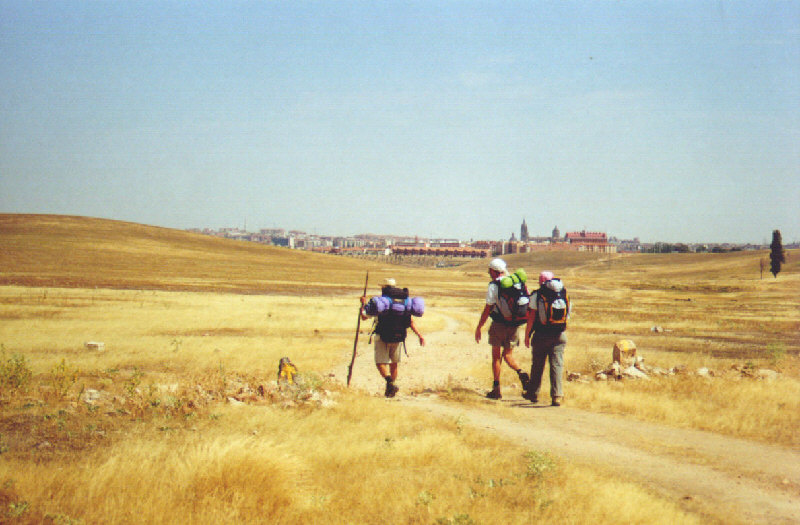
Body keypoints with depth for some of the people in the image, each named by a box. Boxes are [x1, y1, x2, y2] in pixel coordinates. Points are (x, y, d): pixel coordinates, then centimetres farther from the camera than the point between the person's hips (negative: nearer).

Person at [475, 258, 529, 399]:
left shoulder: (493, 286, -9)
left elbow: (487, 309, -10)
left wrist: (479, 328, -2)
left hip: (499, 325, -4)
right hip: (514, 325, 4)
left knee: (496, 356, 6)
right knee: (507, 354, 16)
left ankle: (496, 389, 6)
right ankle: (520, 373, -12)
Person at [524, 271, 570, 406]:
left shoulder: (537, 295, -5)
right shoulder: (564, 295, 6)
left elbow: (531, 318, -6)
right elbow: (568, 316, 10)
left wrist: (527, 335, 1)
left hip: (541, 335, -2)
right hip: (559, 335, 2)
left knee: (537, 365, 11)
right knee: (557, 365, 1)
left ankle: (533, 393, 23)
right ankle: (557, 396, -9)